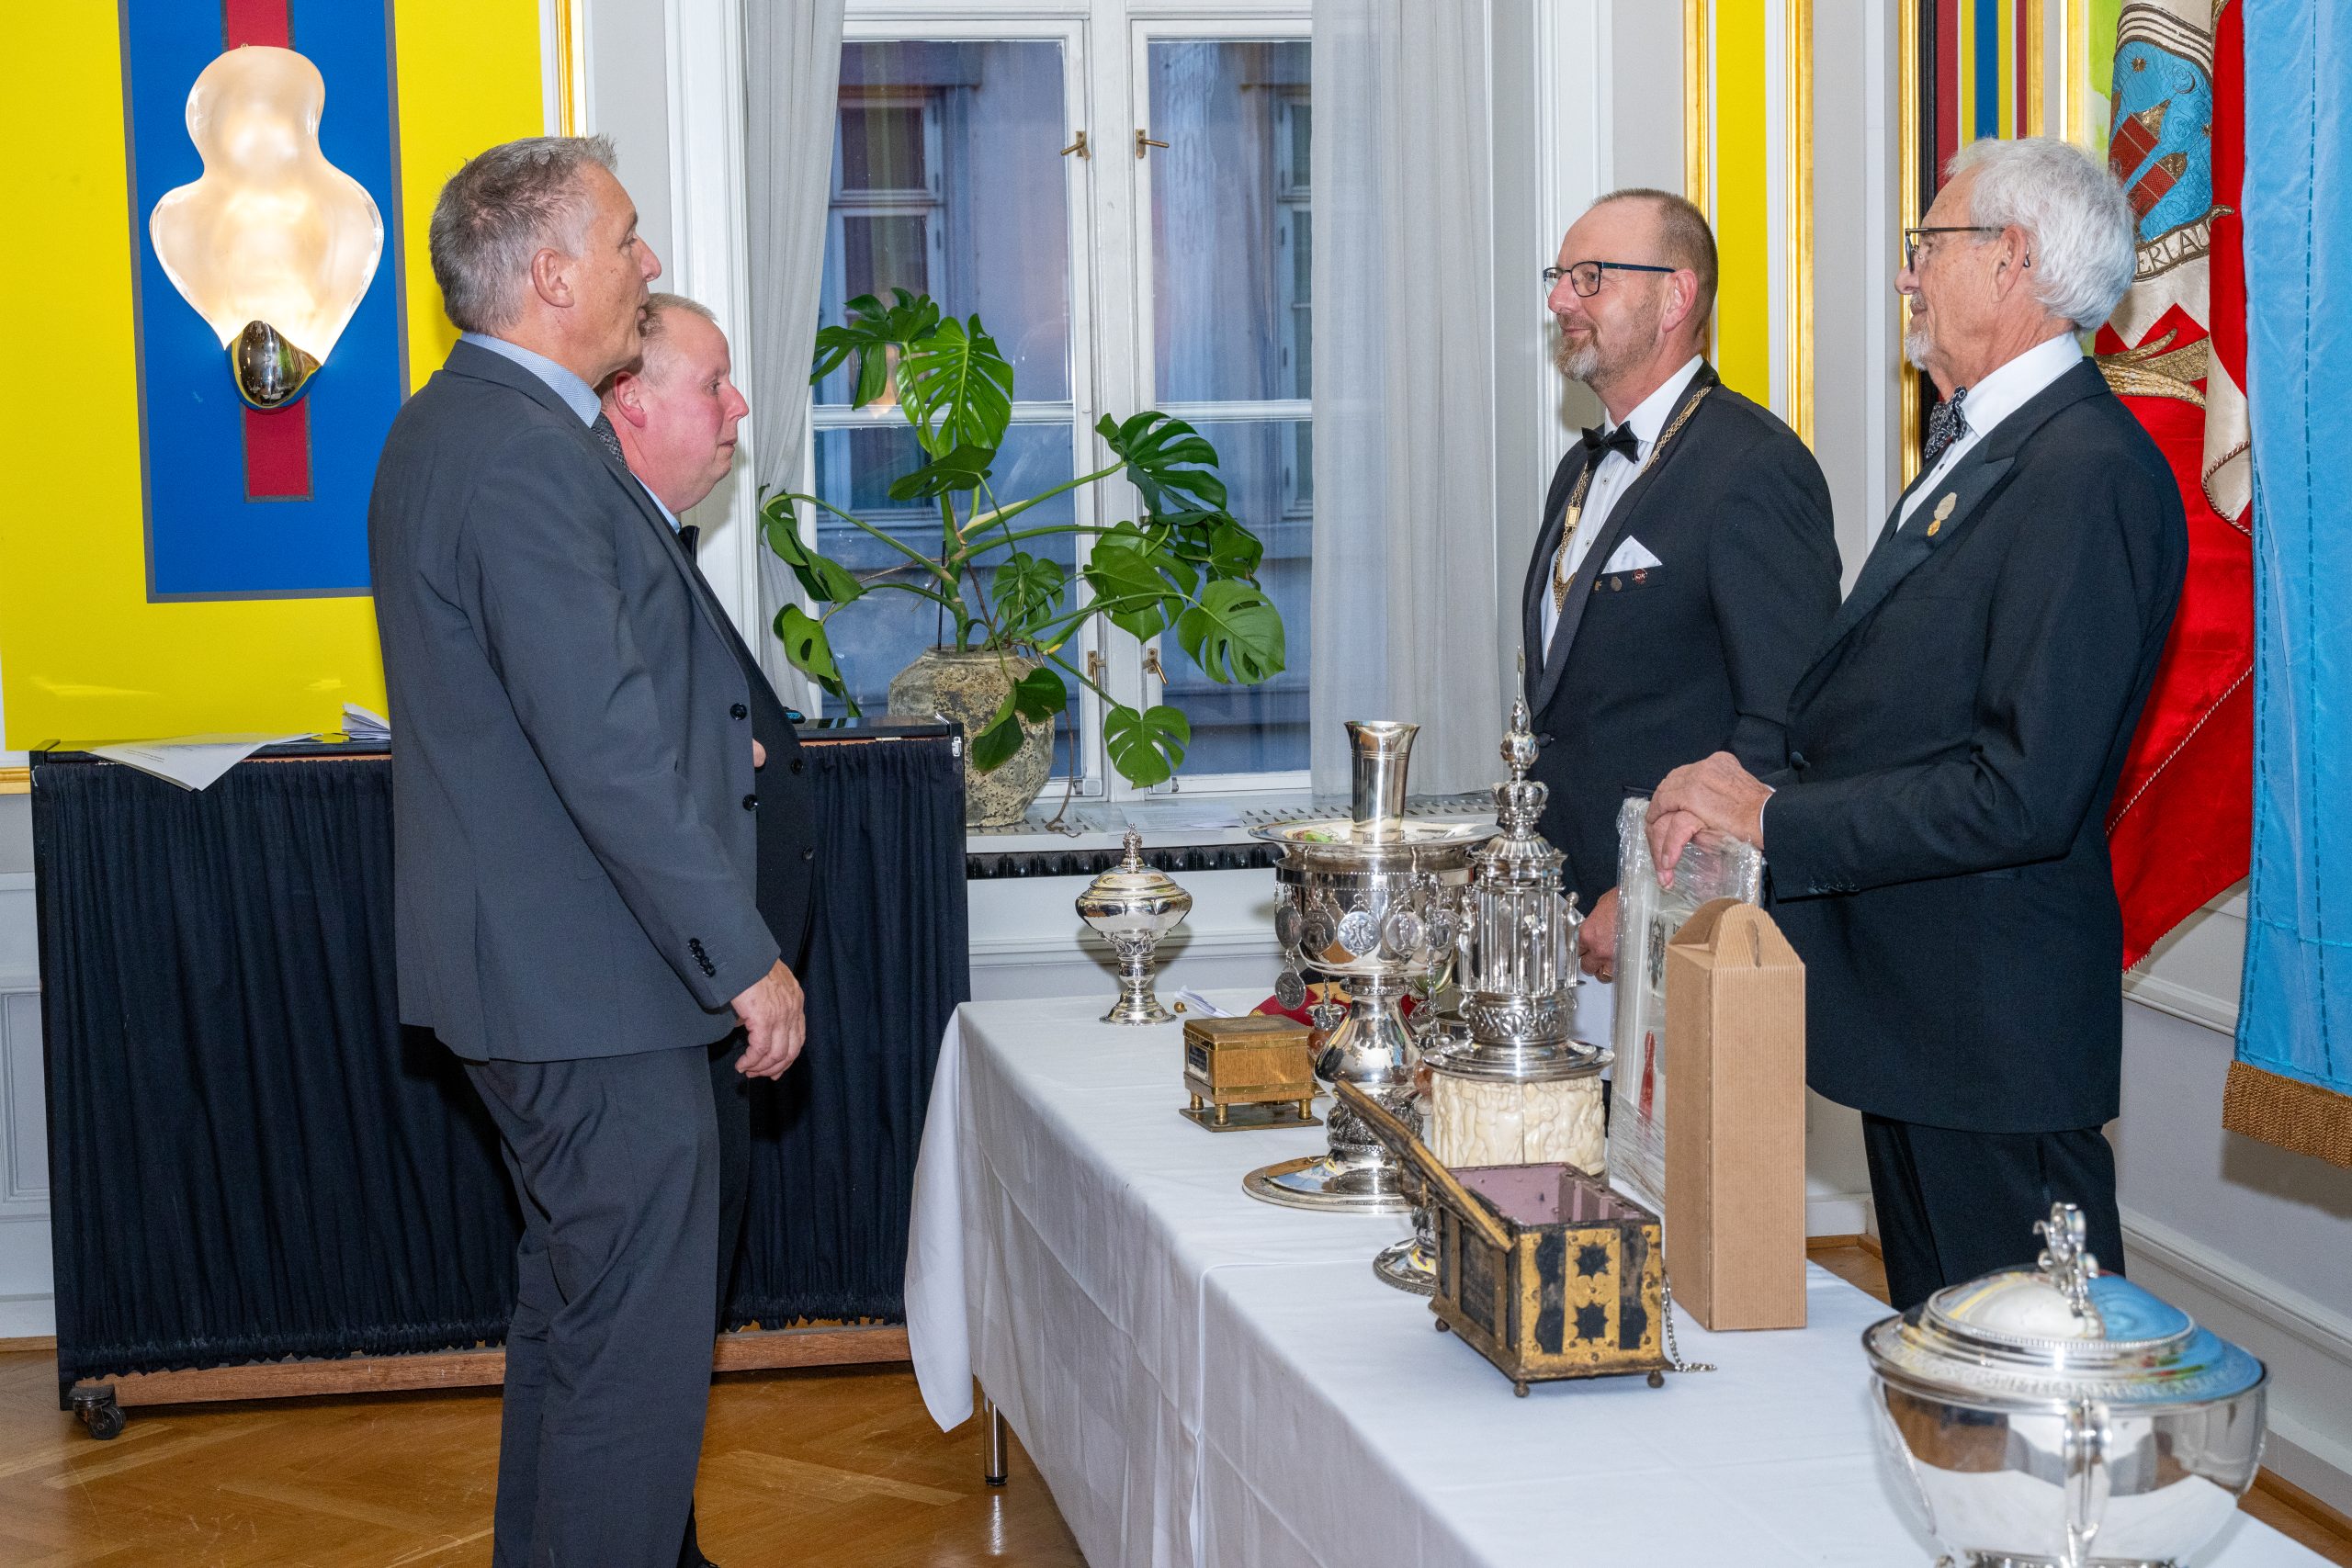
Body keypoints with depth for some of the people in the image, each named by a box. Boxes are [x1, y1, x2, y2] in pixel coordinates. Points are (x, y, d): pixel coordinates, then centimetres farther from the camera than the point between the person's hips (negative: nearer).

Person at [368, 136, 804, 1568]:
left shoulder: (449, 428, 12)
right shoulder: (528, 457, -22)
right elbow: (607, 750, -26)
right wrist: (746, 961, -21)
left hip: (529, 961, 11)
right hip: (591, 982, -11)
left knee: (578, 1312, 23)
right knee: (640, 1342, -3)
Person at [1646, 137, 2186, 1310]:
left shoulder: (2090, 475, -19)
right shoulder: (1973, 446, 14)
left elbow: (2023, 792, -25)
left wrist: (1773, 817, -19)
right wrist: (1746, 780, 0)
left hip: (1994, 1029, -10)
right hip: (1911, 1006, 10)